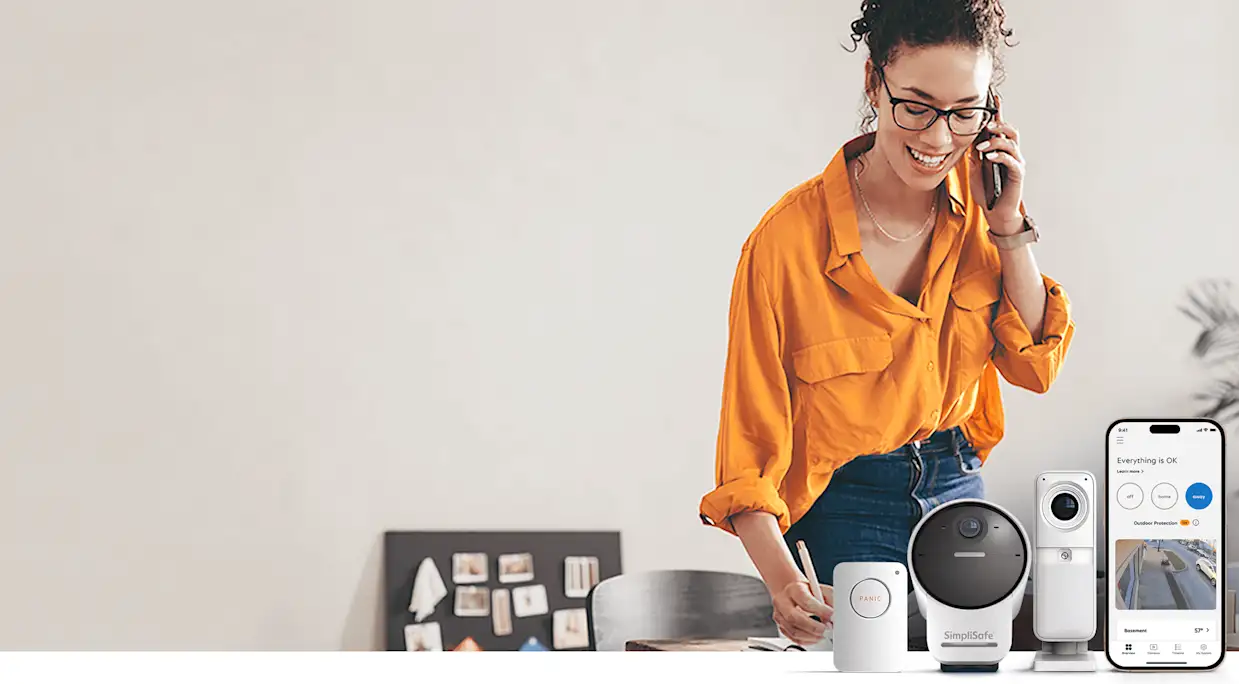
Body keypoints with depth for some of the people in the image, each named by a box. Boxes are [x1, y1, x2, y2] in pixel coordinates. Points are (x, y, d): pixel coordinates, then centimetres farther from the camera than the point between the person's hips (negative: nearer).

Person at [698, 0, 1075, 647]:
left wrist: (1008, 224, -13)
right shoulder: (788, 240, -20)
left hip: (959, 497, 5)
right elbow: (751, 442, -18)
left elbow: (1035, 365, -1)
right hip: (842, 517, -5)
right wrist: (782, 580, -33)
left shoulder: (978, 198, -4)